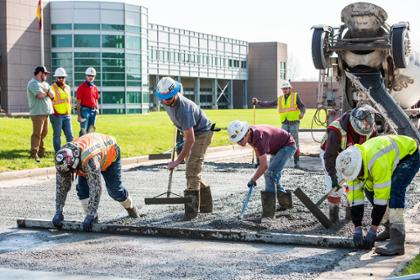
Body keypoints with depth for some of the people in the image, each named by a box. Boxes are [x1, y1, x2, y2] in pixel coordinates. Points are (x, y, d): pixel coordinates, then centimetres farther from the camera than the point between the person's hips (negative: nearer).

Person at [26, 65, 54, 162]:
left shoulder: (44, 83, 19)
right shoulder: (33, 83, -8)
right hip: (37, 113, -9)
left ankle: (41, 152, 21)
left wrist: (45, 91, -10)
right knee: (37, 134, -10)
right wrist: (47, 93, -1)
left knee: (44, 133, 13)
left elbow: (52, 95, 8)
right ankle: (34, 154, -9)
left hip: (45, 112, 9)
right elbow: (40, 95, -22)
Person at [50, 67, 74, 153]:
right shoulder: (52, 88, -5)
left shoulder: (67, 88, 15)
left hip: (67, 116, 6)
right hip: (56, 116, -6)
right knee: (57, 135, 1)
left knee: (70, 135, 4)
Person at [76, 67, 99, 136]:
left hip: (93, 111, 6)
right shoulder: (82, 87, -5)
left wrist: (97, 109, 6)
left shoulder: (95, 88, 13)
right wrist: (79, 115, -11)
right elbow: (78, 102, -7)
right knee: (84, 131, -10)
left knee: (91, 130, 10)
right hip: (85, 110, -6)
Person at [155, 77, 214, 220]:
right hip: (191, 133, 9)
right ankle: (206, 205, 23)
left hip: (202, 133, -9)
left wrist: (178, 161, -37)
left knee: (192, 171, -16)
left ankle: (192, 209, -11)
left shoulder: (183, 108, -36)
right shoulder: (165, 102, -11)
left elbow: (190, 139, -38)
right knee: (193, 172, 12)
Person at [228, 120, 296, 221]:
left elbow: (264, 165, -35)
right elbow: (256, 147, 16)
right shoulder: (250, 135, -10)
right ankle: (285, 202, 31)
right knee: (269, 174, 15)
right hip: (277, 147, 10)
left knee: (270, 174, -22)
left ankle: (269, 212, -23)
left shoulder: (258, 137, -36)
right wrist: (258, 161, 20)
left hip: (288, 145, -10)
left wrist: (253, 180, -26)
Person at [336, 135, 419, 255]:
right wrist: (357, 230, -16)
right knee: (369, 190, 2)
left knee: (394, 191, -29)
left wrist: (372, 231, -28)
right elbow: (355, 199, -12)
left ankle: (397, 241, -32)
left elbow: (381, 196, -34)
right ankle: (390, 225, 18)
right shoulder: (352, 165, -16)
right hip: (394, 155, 8)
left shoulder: (377, 162, -40)